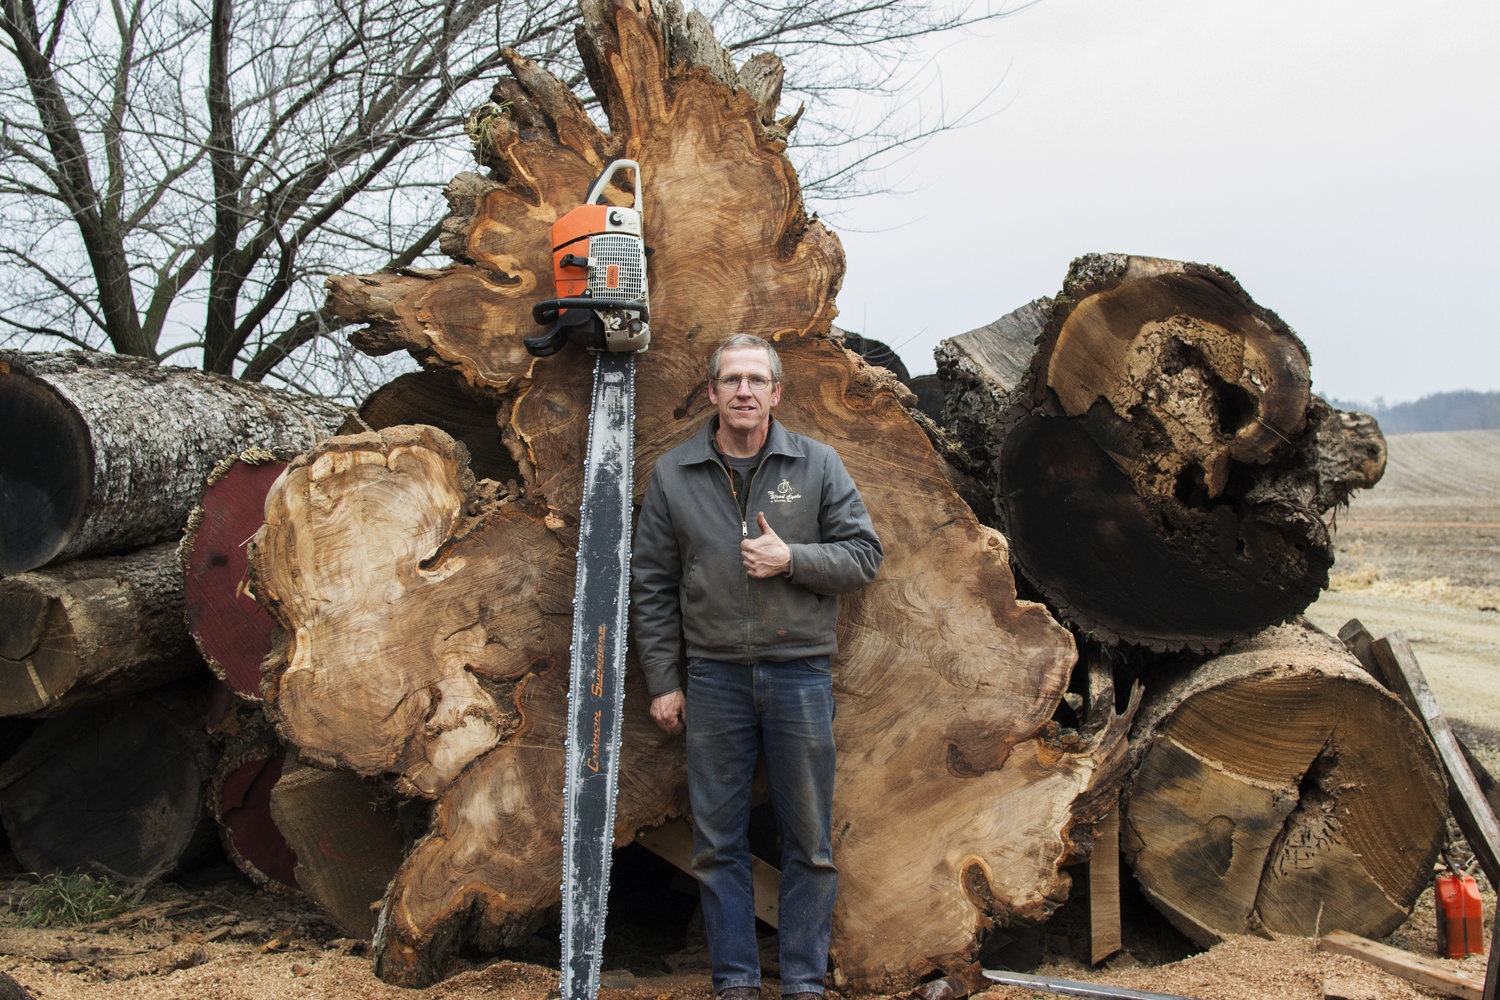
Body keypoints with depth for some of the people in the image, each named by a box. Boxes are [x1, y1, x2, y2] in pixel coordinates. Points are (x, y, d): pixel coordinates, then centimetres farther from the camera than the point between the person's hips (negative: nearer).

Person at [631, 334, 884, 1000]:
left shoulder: (817, 465, 3)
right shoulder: (673, 475, 5)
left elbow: (866, 555, 2)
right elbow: (652, 587, 6)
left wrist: (792, 559, -14)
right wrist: (663, 682, 3)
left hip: (800, 674, 0)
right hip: (714, 677, 1)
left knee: (809, 840, 6)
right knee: (718, 840, 7)